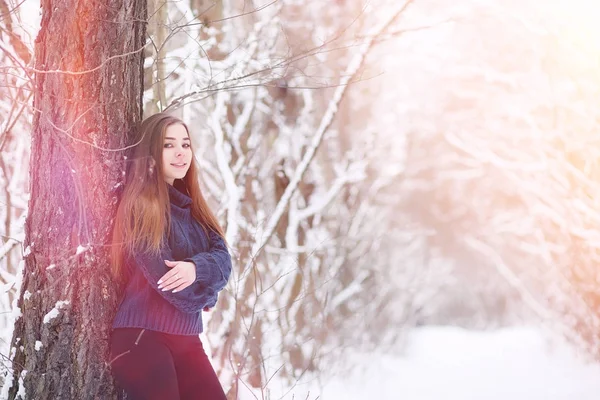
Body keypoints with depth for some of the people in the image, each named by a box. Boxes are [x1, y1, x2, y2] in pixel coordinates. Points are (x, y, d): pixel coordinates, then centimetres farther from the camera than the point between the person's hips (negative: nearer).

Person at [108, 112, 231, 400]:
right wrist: (205, 293, 2)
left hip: (186, 339, 7)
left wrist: (196, 268, -20)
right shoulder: (140, 205, -9)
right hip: (142, 338, -7)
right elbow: (161, 276, -16)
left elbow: (223, 260, 2)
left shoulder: (190, 206, 15)